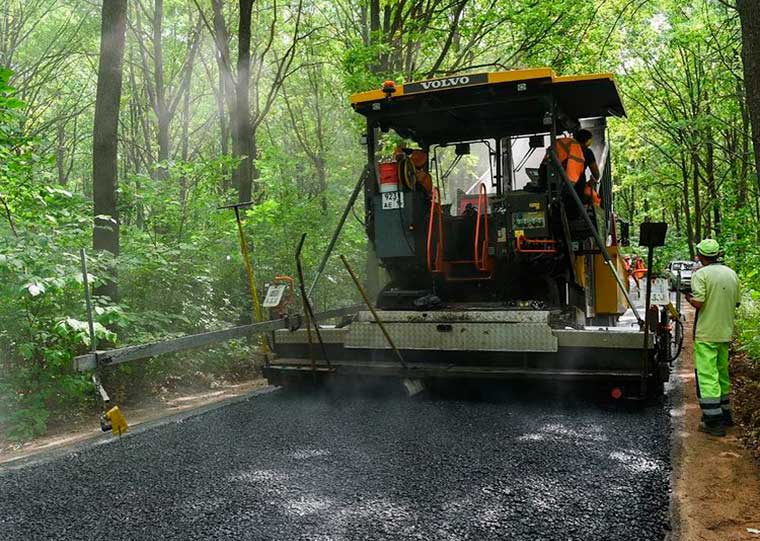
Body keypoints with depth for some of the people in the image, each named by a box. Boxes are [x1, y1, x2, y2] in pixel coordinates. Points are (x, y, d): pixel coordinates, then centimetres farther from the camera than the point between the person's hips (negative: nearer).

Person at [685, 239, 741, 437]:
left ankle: (714, 422, -5)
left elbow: (698, 303, -21)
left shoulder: (701, 274, -14)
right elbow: (736, 302, 15)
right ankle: (725, 415, 29)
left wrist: (688, 296, -2)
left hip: (706, 334, -7)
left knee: (706, 376, -4)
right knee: (722, 373, 19)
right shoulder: (732, 274, 8)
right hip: (725, 333, 7)